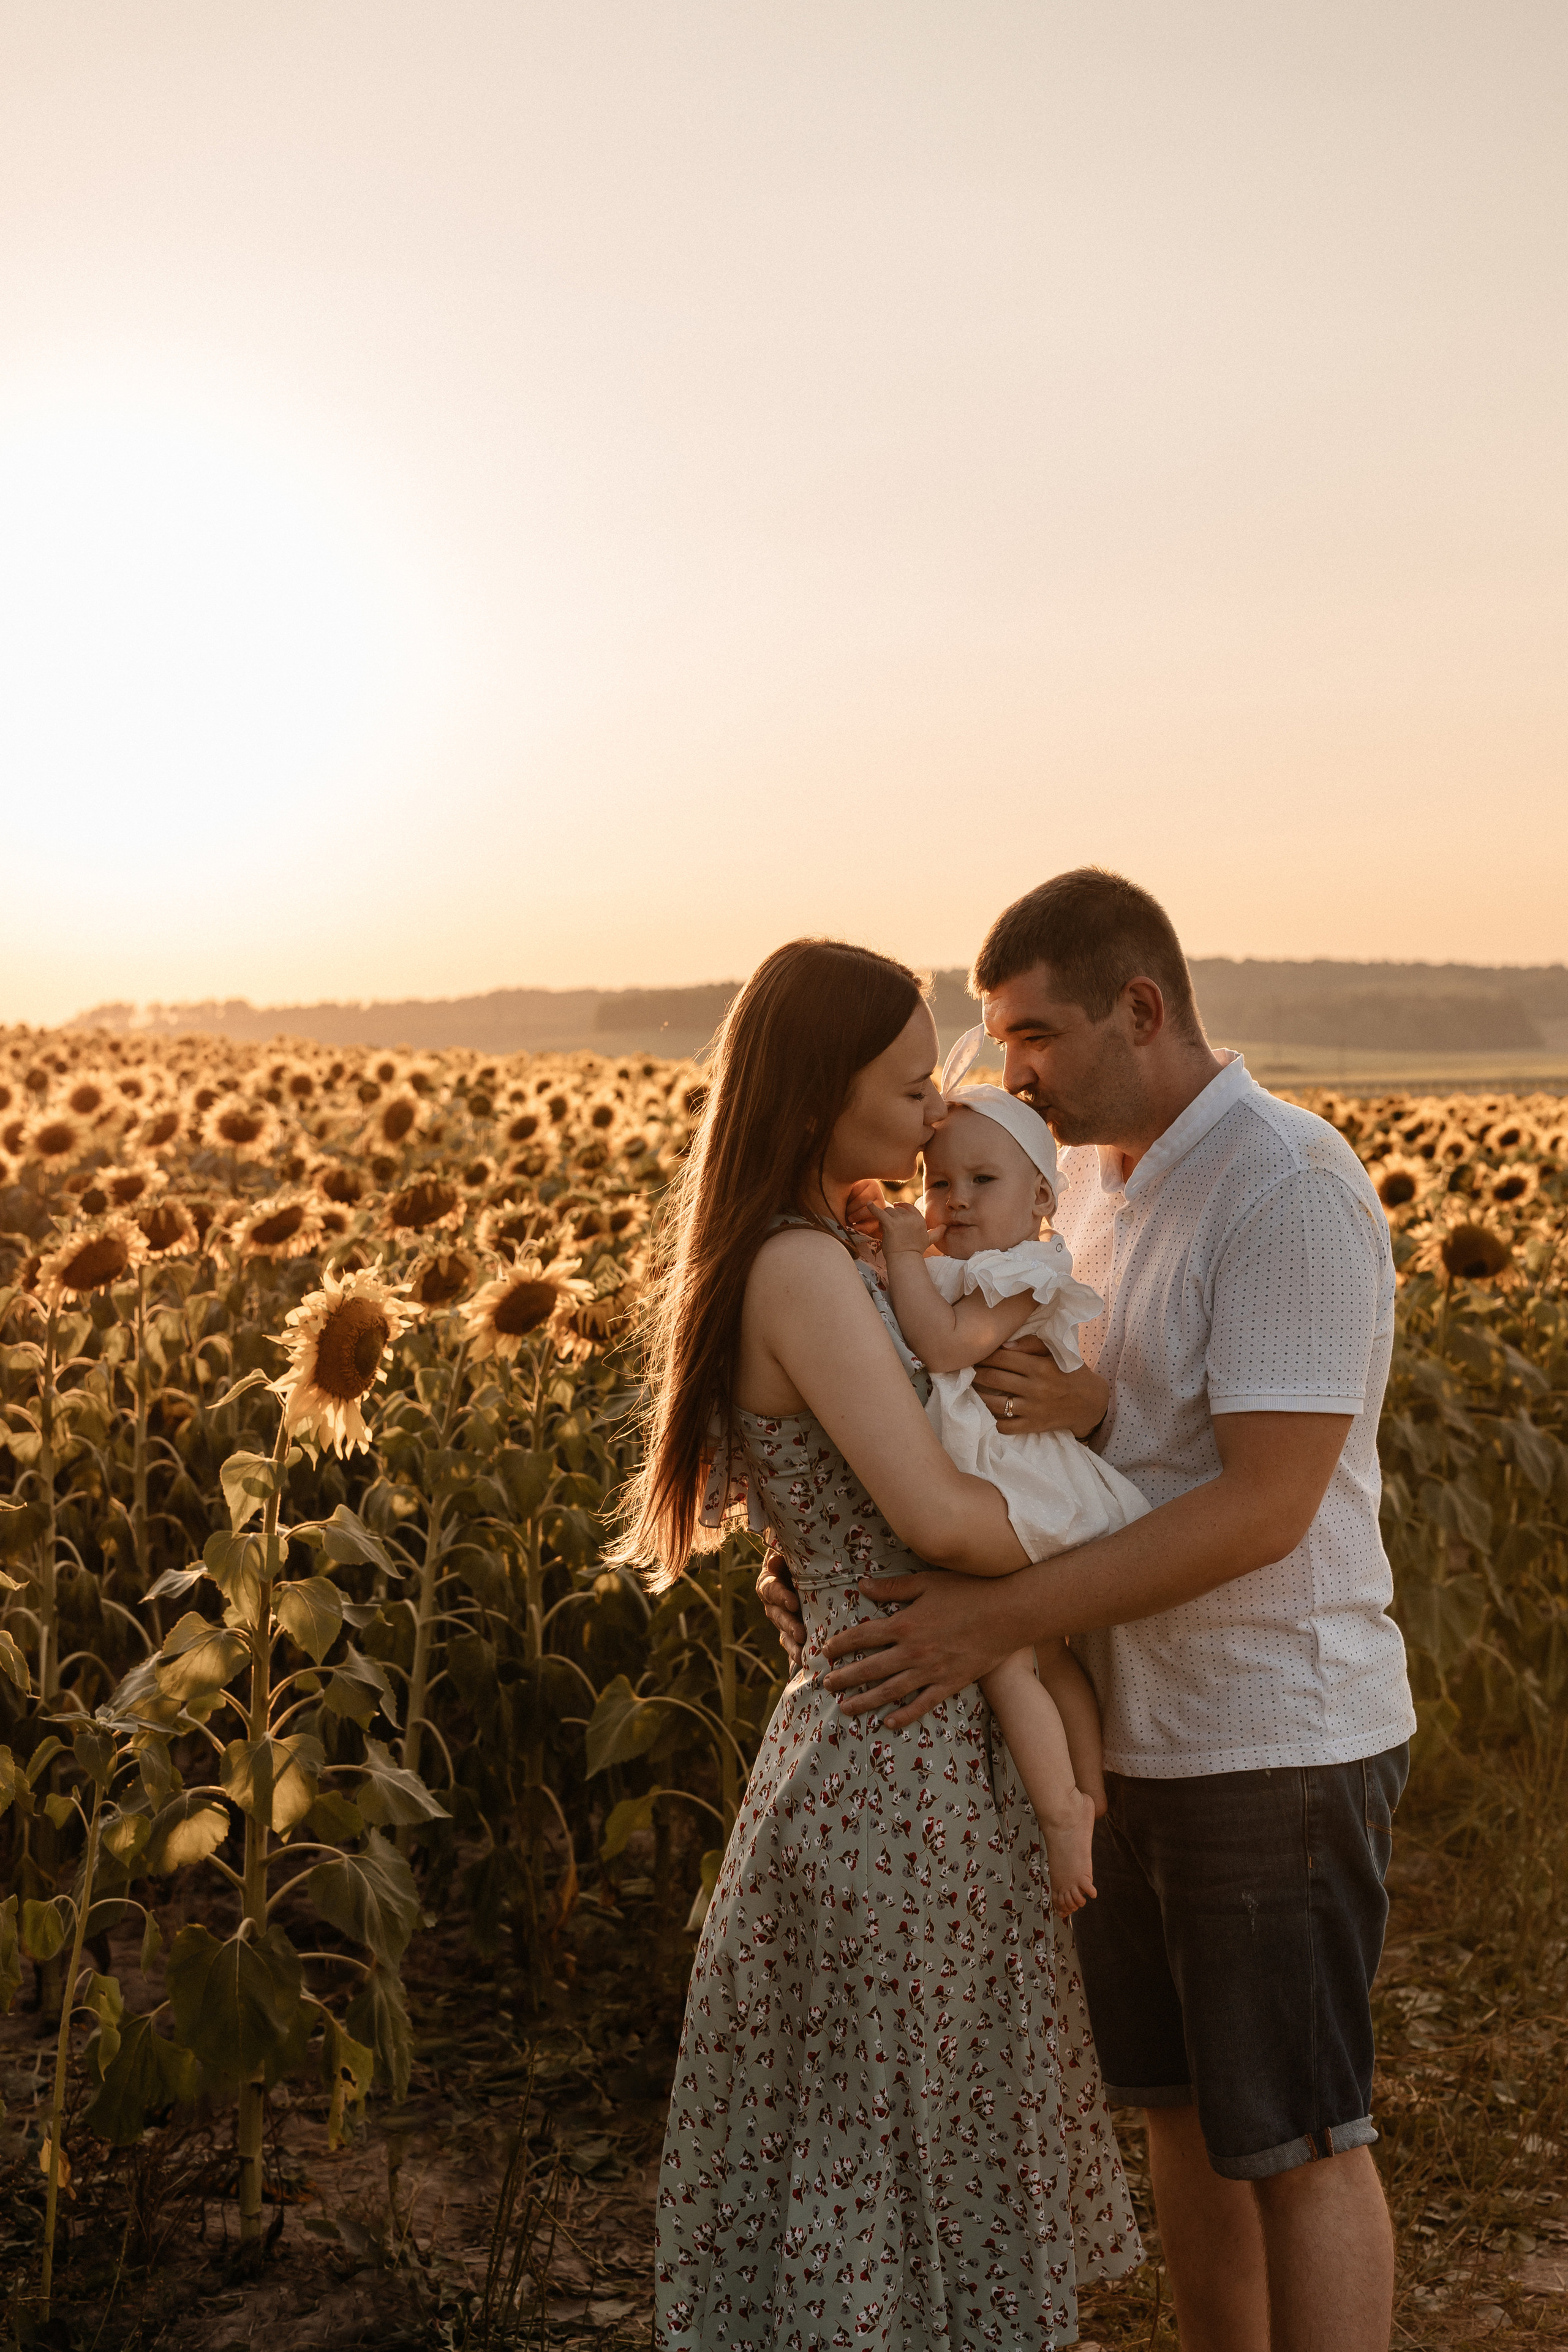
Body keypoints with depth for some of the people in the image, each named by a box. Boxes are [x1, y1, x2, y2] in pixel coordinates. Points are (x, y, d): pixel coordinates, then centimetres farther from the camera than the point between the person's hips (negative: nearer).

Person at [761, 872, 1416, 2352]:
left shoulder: (1290, 1190, -20)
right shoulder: (1094, 1178, 8)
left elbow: (1263, 1506, -25)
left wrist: (996, 1623, -26)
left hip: (1278, 1740, -8)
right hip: (1137, 1729, 8)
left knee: (1296, 2143, 3)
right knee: (1178, 2108, 17)